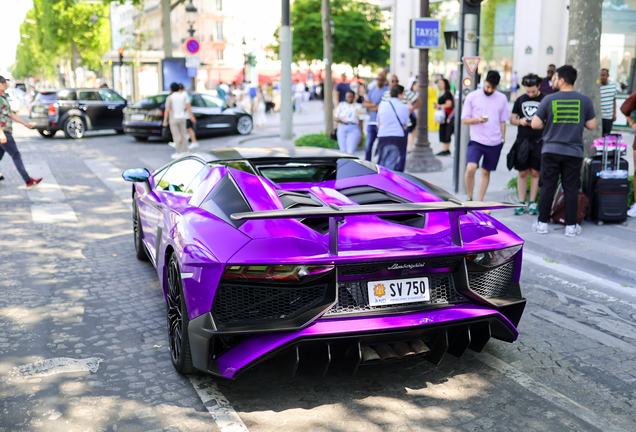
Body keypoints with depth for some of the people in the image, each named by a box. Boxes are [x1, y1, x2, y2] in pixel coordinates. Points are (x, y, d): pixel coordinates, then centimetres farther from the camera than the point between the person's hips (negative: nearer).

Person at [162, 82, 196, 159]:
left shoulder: (170, 98, -11)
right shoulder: (183, 96, 0)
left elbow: (167, 110, -13)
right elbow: (188, 106, -2)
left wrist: (165, 121, -9)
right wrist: (191, 116, 4)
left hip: (173, 119, -4)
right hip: (182, 118, 4)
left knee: (176, 136, -1)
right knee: (183, 135, 11)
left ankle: (178, 153, 1)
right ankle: (185, 152, 14)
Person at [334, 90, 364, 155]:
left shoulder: (358, 107, 9)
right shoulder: (341, 105, 13)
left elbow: (360, 121, 8)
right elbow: (335, 117, 11)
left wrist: (361, 134, 5)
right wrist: (339, 120, -12)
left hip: (353, 130, -3)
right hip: (341, 129, 3)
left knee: (350, 151, -15)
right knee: (343, 151, 3)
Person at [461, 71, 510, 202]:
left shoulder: (502, 98, 8)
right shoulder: (472, 96, 0)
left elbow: (502, 121, 15)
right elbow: (464, 119, 1)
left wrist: (503, 138, 11)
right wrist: (477, 119, -16)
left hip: (495, 143, 3)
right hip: (476, 141, -3)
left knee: (486, 172, 7)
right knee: (470, 168, -20)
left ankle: (479, 202, 17)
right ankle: (470, 198, -1)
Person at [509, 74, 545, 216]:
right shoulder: (520, 100, 11)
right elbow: (512, 118, 14)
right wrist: (519, 121, -6)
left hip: (538, 141, -2)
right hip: (522, 140, 2)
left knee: (535, 173, 1)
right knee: (522, 173, 3)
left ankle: (533, 203, 10)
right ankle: (521, 203, 9)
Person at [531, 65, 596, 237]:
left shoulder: (549, 99, -6)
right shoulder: (585, 101, 0)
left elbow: (535, 124, -5)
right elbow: (591, 125, 4)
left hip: (551, 151, -1)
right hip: (574, 153, 1)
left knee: (547, 187, 7)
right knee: (571, 189, 6)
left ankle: (542, 223, 11)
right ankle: (571, 226, 10)